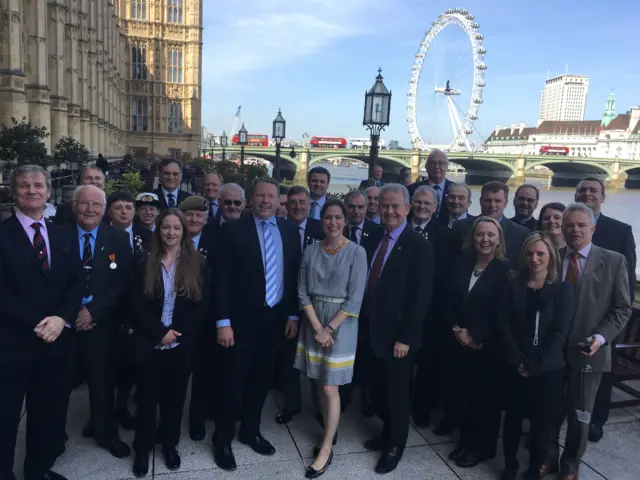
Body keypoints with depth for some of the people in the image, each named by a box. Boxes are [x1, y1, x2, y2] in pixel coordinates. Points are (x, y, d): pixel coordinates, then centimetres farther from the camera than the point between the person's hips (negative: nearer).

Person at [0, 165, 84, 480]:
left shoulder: (62, 235, 11)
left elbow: (77, 281, 6)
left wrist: (62, 318, -10)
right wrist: (35, 324, -16)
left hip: (57, 337, 5)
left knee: (49, 412, 15)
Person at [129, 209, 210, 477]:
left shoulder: (197, 264, -1)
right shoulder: (144, 265, 1)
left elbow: (202, 305, -4)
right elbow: (137, 306, -4)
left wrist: (178, 333, -12)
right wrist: (160, 332, -14)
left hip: (183, 343, 0)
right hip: (150, 343, 0)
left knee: (175, 395, 12)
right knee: (147, 395, 10)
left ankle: (169, 444, 31)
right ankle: (142, 448, 28)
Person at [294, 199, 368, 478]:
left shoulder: (356, 252, -11)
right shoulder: (311, 251, 0)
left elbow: (355, 299, -13)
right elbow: (303, 293, 0)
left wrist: (329, 328, -15)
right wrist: (317, 327, -10)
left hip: (341, 324, -4)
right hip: (313, 322, 4)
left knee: (330, 387, 1)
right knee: (320, 383, 12)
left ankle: (326, 447, 15)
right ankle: (330, 433, 31)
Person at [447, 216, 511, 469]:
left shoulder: (505, 271, -9)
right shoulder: (461, 264, 5)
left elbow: (501, 313, -14)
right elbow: (450, 301, 6)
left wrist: (475, 335, -13)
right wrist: (457, 330, -7)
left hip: (489, 346, -4)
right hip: (461, 343, 4)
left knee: (486, 397, 9)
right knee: (461, 394, 10)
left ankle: (484, 447, 26)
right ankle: (466, 440, 30)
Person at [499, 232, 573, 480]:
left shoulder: (563, 289, -3)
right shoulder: (515, 286, 2)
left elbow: (560, 332, -8)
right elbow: (504, 324, -3)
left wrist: (537, 365, -14)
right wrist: (518, 361, -13)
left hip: (548, 368, -1)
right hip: (516, 366, 2)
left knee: (542, 420, 7)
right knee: (513, 416, 10)